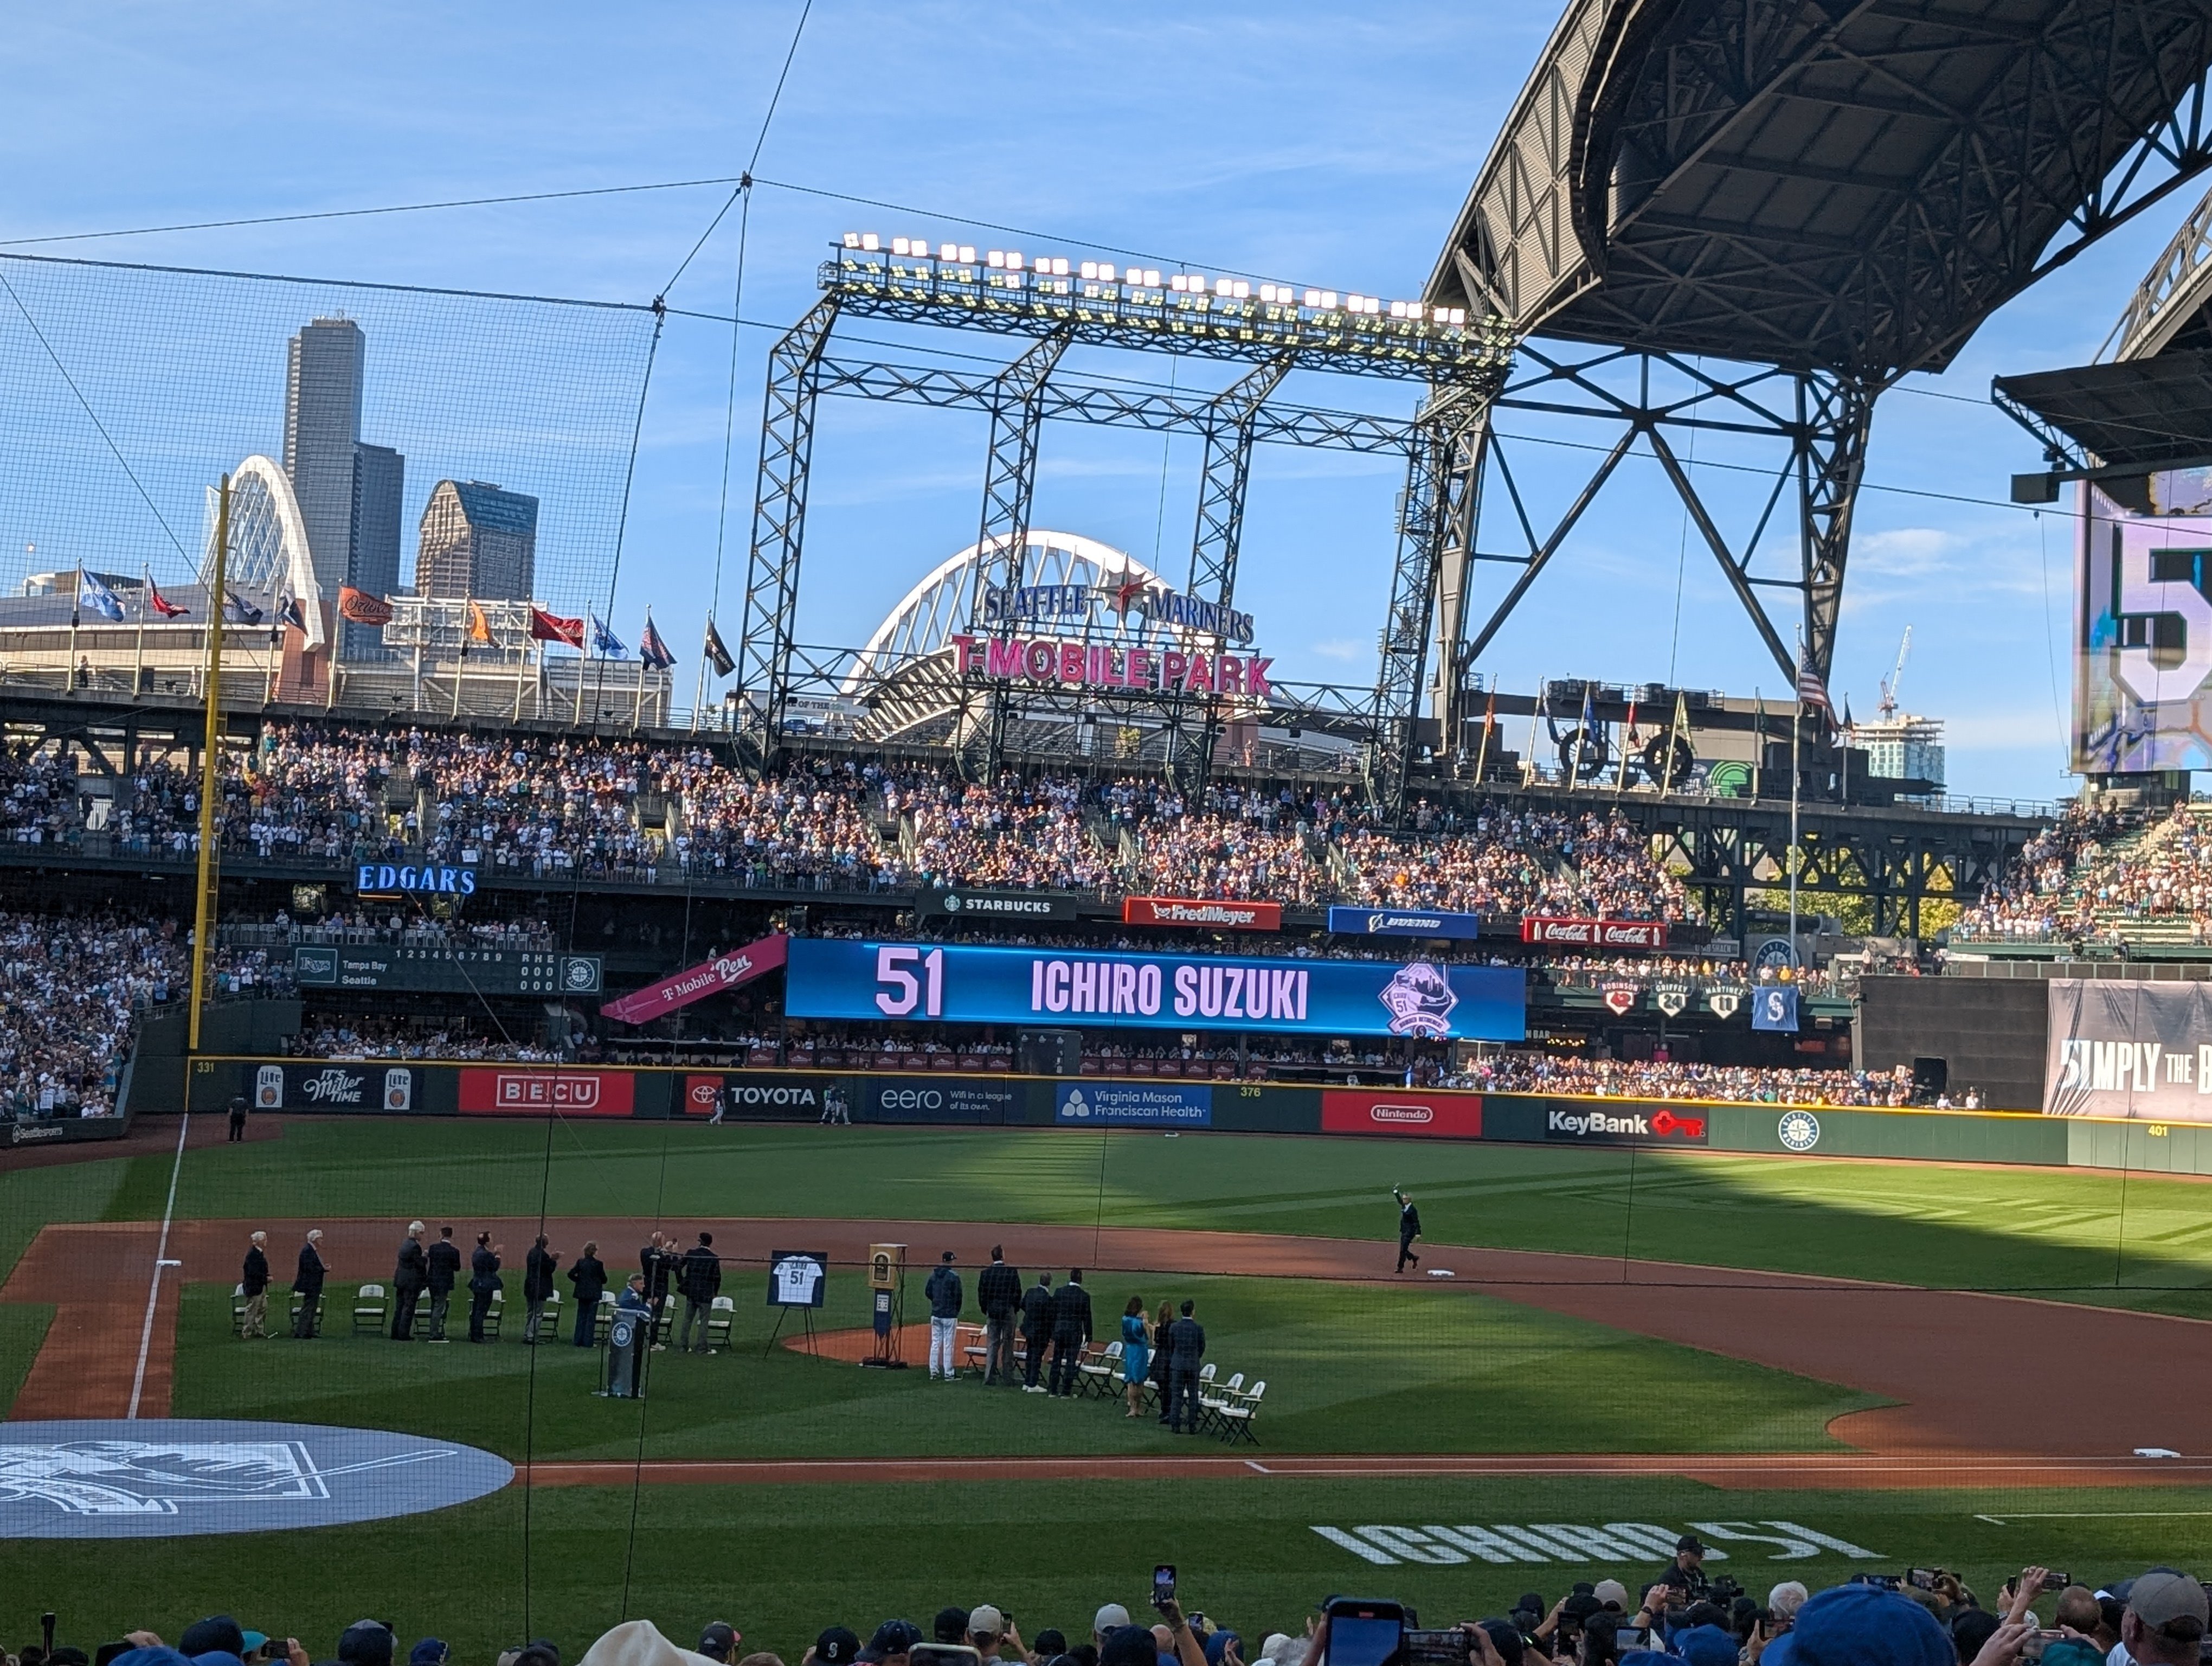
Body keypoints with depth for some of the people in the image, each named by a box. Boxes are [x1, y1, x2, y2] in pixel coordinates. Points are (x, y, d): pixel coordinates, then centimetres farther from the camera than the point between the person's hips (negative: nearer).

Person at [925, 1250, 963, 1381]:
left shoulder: (934, 1275, 4)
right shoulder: (954, 1277, -13)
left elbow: (927, 1292, 9)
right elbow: (958, 1296, -11)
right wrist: (957, 1312, 4)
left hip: (935, 1315, 5)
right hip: (950, 1315, -5)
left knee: (935, 1343, 10)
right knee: (948, 1345, -1)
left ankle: (933, 1372, 10)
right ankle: (948, 1374, 1)